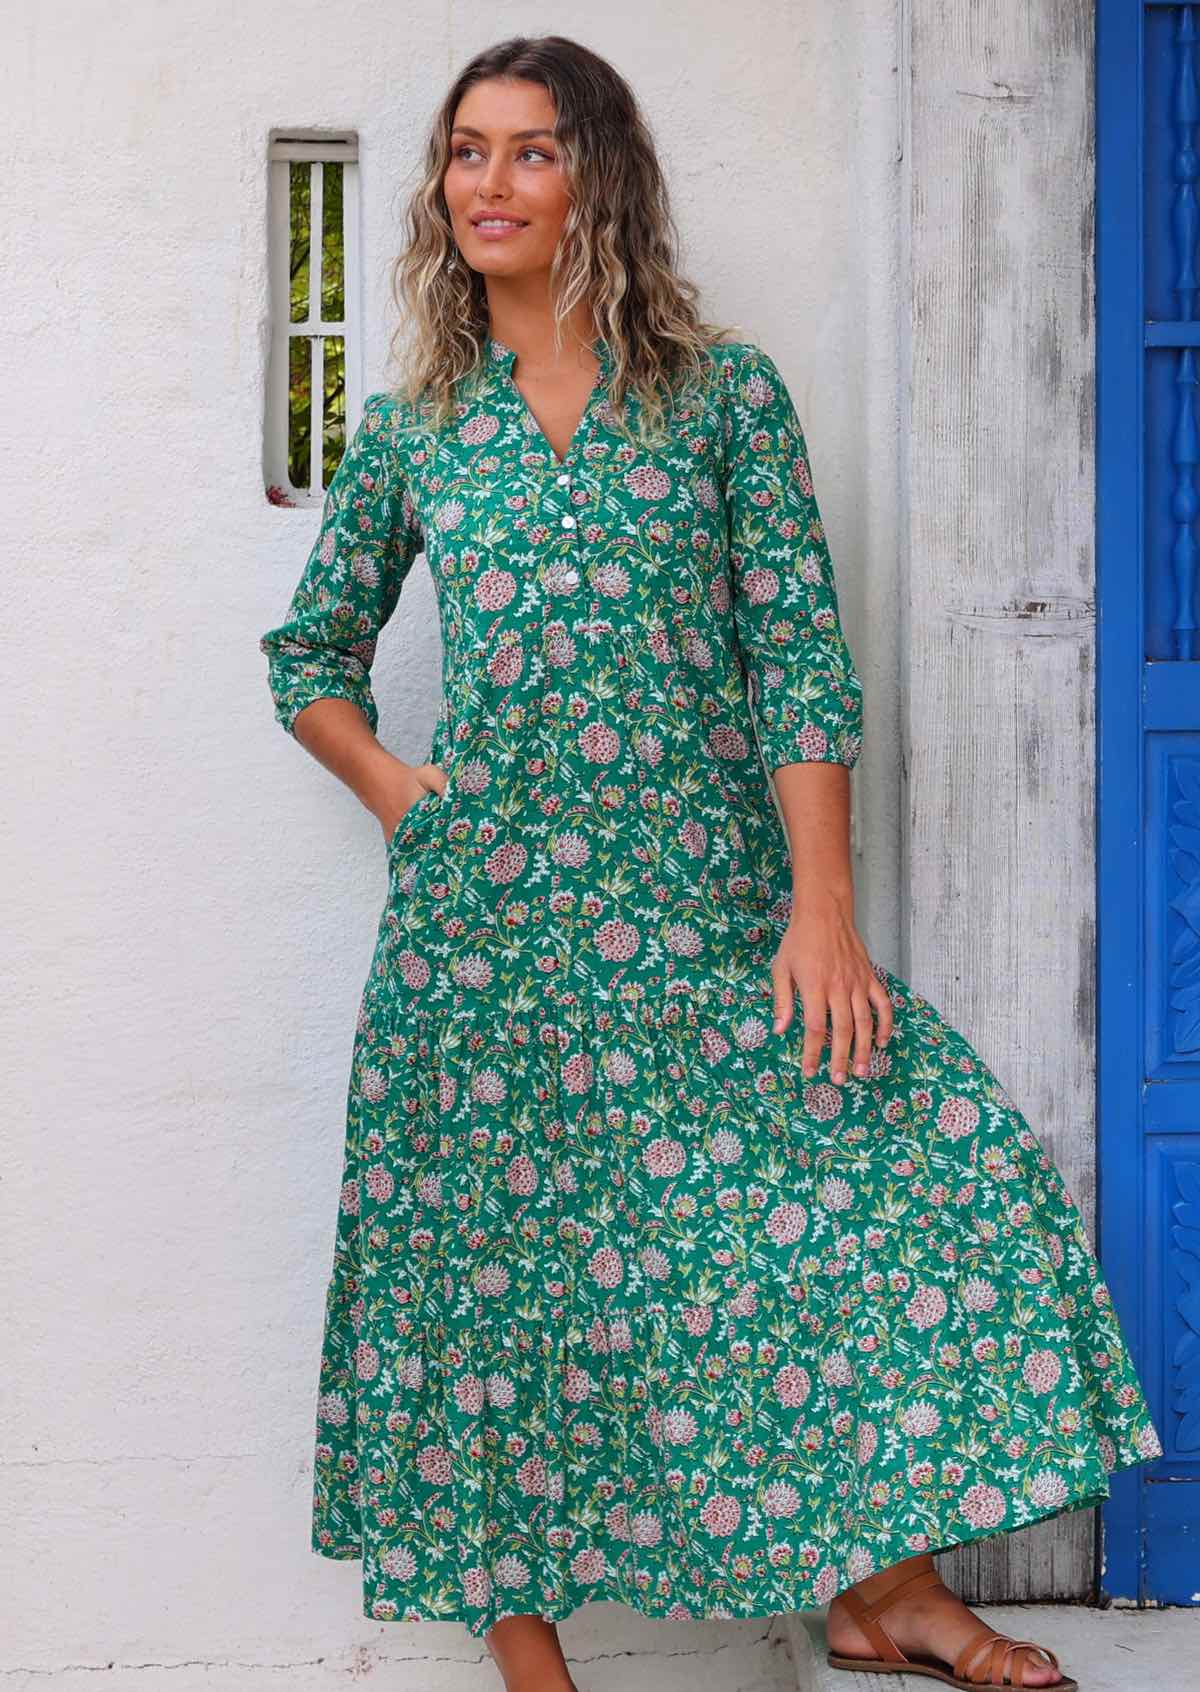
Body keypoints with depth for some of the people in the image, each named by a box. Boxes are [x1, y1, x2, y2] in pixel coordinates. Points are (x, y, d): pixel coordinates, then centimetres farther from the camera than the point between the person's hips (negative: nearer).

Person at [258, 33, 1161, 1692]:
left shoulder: (727, 393, 5)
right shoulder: (409, 431, 9)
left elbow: (800, 652, -1)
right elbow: (310, 654, 19)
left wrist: (824, 907, -9)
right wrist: (395, 793, 2)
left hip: (710, 904, 0)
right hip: (486, 914, 1)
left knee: (934, 1147, -8)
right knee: (492, 1261, 3)